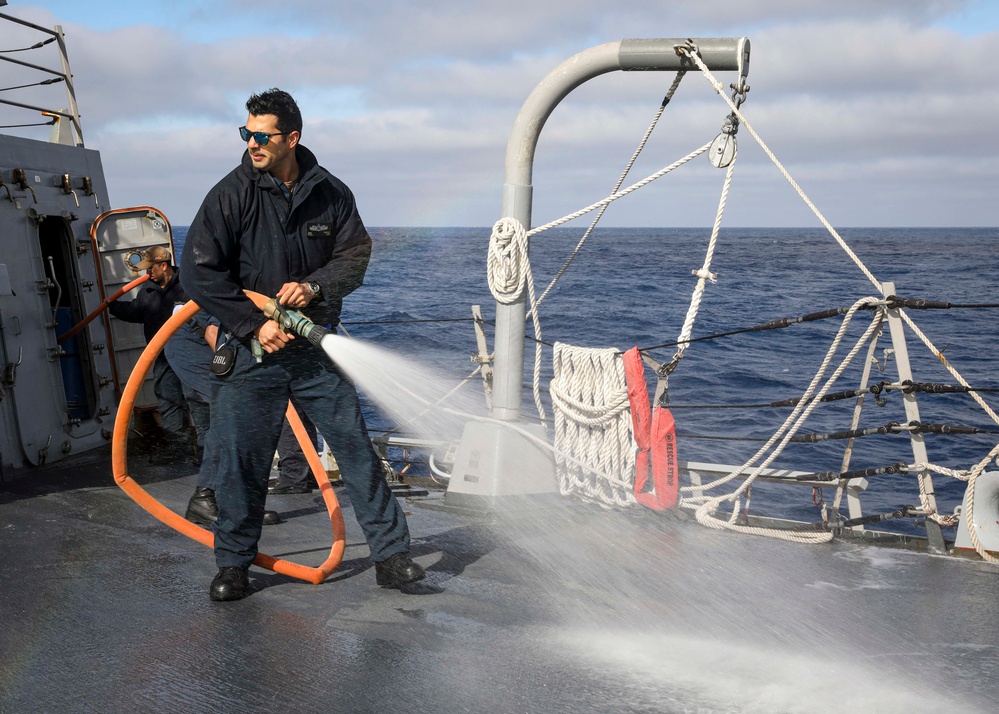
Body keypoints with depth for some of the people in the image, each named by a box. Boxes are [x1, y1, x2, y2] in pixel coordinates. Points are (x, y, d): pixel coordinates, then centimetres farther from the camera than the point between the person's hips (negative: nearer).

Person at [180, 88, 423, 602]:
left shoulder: (331, 193, 1)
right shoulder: (232, 194, -6)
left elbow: (356, 255, 5)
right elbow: (199, 269, -8)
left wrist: (314, 286, -15)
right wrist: (253, 325, -13)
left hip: (318, 348, 2)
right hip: (253, 348, -1)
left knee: (357, 448, 2)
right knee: (242, 459, 3)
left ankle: (391, 556, 12)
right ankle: (233, 564, 22)